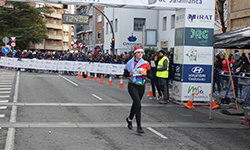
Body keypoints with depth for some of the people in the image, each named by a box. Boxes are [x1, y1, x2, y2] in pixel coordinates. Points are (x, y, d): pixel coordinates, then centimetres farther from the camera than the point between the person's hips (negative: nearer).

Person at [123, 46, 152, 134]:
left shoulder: (146, 64, 2)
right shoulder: (130, 63, -1)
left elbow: (150, 76, 3)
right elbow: (125, 74, 7)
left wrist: (145, 73, -16)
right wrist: (130, 74, -13)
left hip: (141, 86, 3)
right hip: (132, 86, -3)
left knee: (135, 104, 18)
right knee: (138, 105, -17)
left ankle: (129, 119, 45)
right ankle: (139, 126, -15)